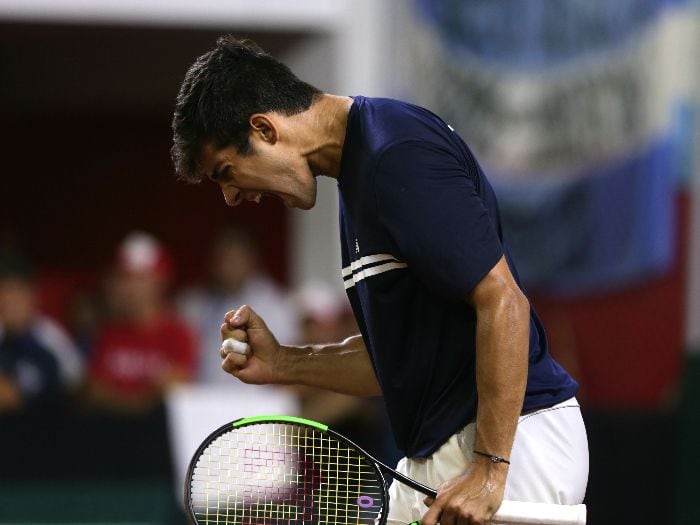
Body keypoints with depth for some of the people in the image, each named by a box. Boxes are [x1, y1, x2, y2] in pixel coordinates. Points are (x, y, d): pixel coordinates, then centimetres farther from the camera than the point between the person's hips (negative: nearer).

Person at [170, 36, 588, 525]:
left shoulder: (399, 156, -16)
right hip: (440, 455, 10)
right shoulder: (362, 164, 16)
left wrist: (489, 468, -23)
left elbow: (503, 303, -22)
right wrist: (283, 363, 7)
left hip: (507, 437, -10)